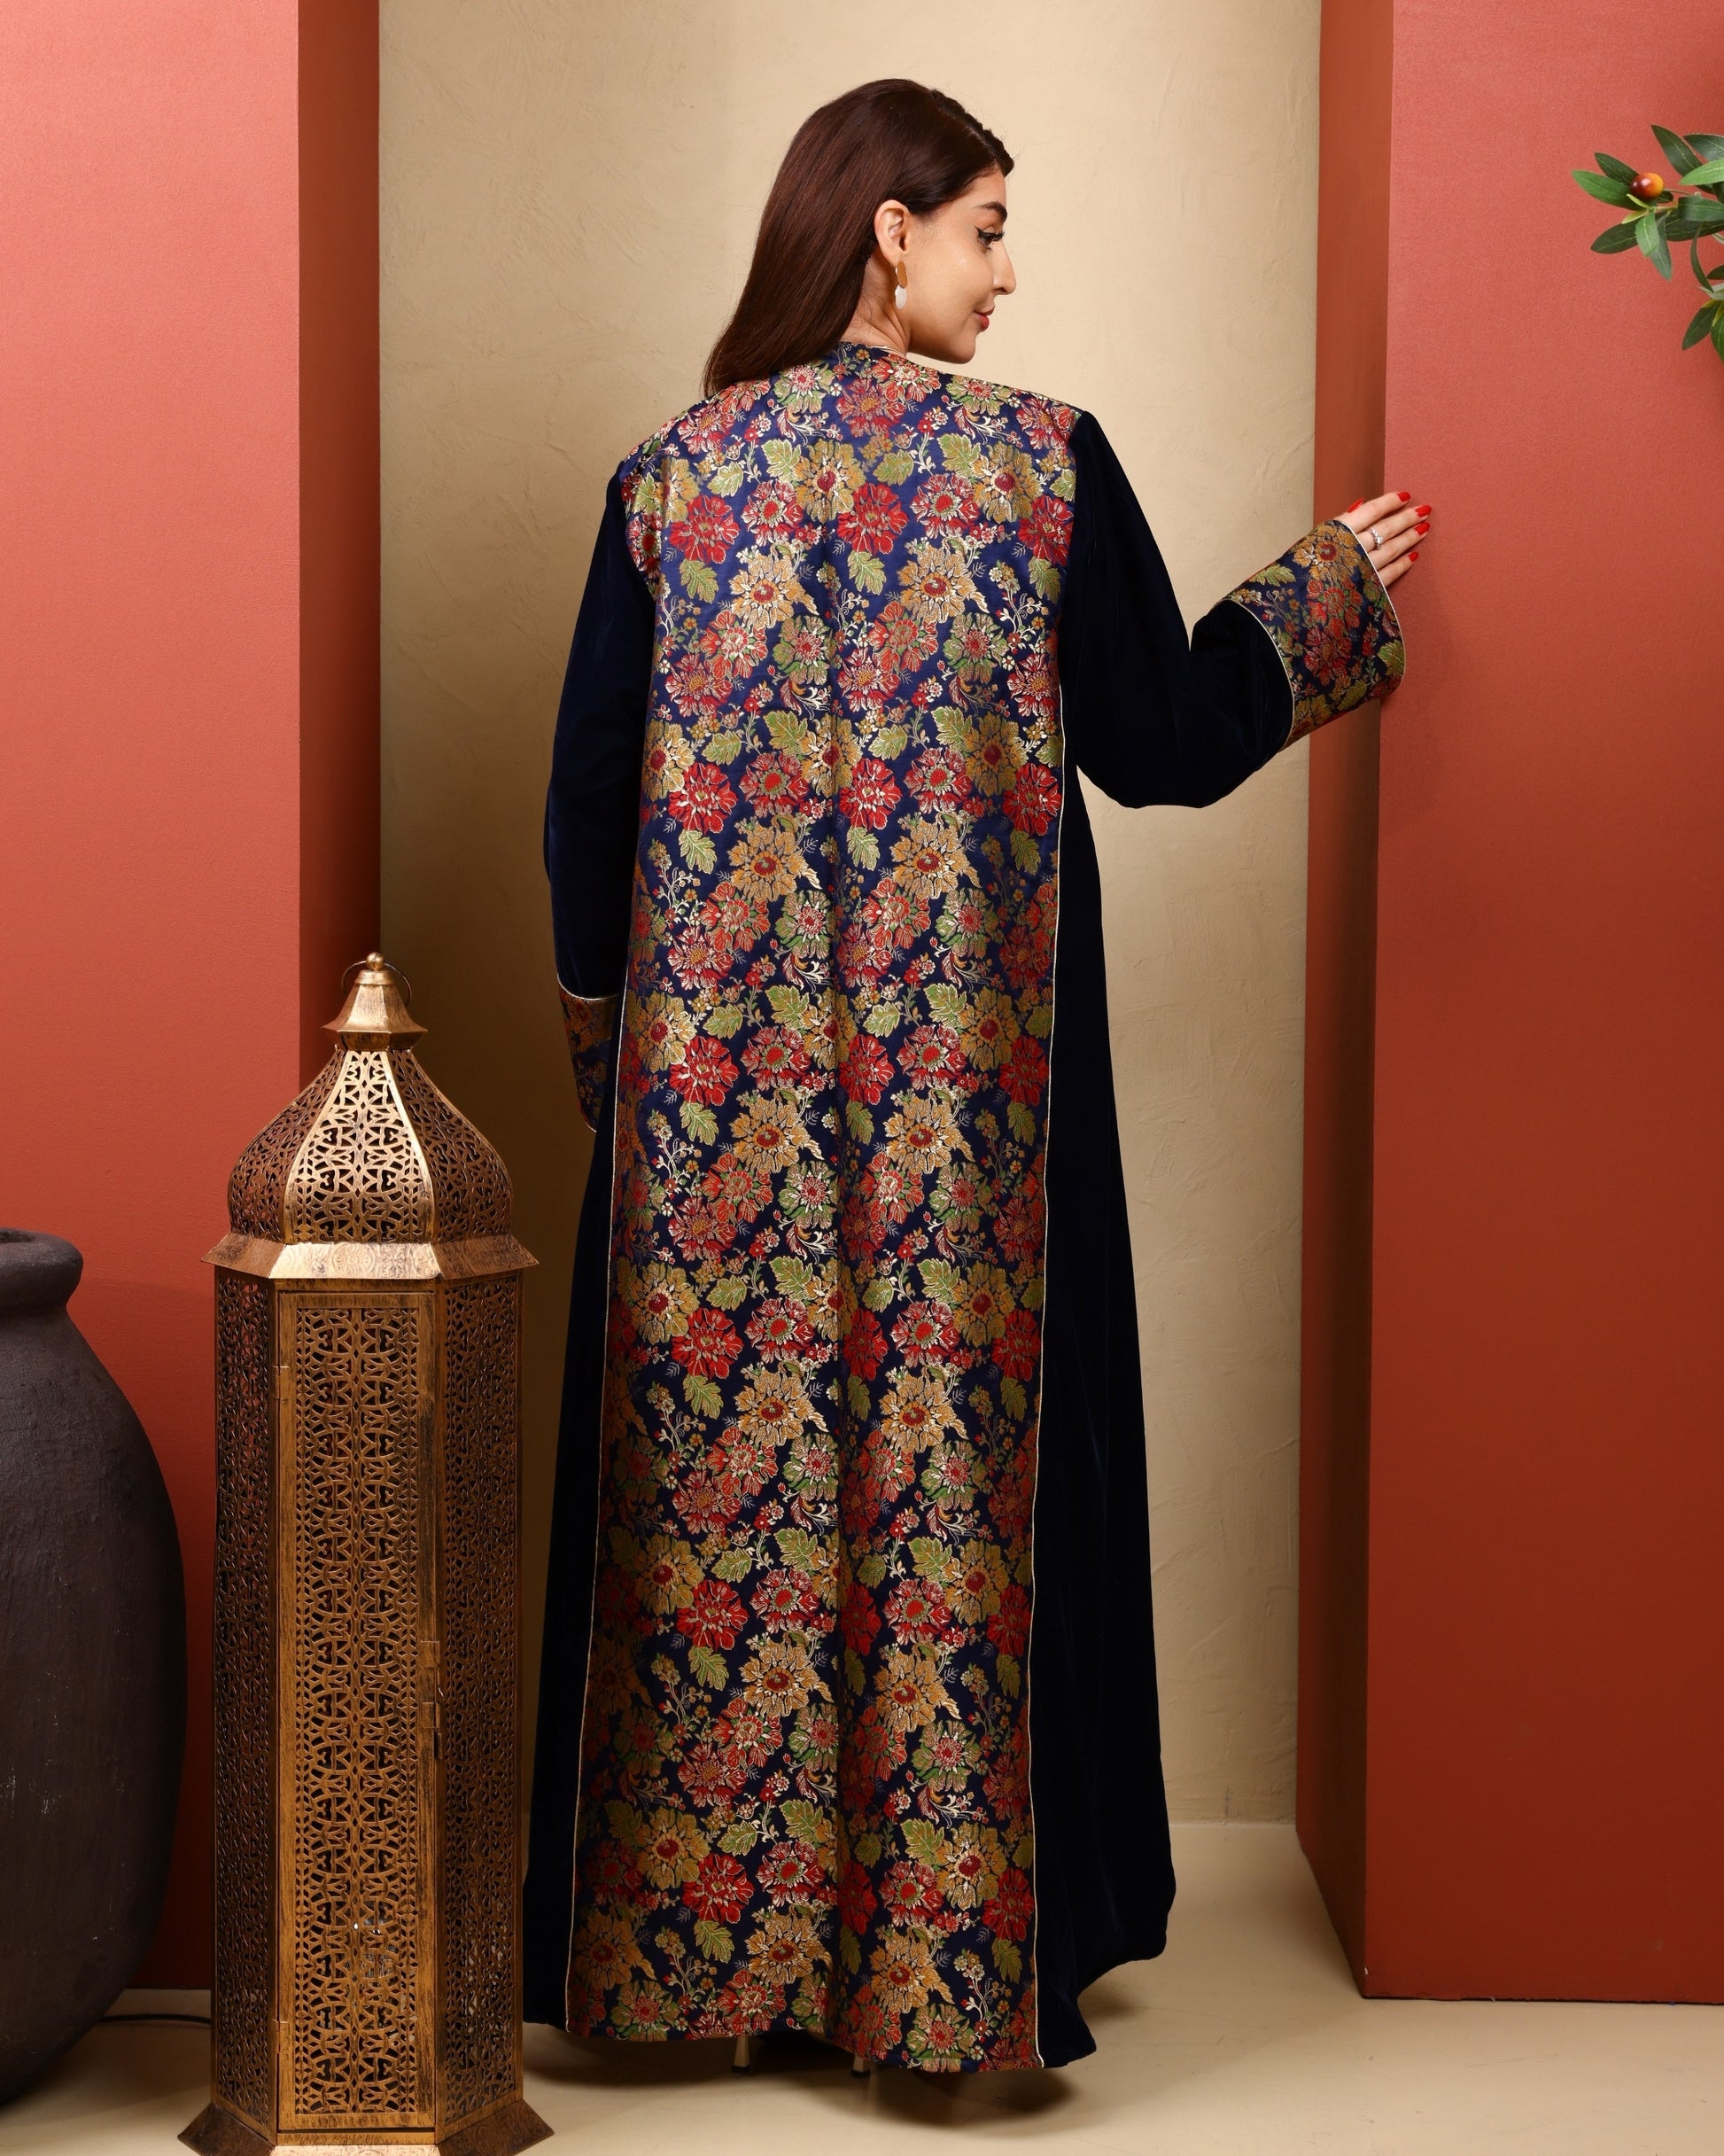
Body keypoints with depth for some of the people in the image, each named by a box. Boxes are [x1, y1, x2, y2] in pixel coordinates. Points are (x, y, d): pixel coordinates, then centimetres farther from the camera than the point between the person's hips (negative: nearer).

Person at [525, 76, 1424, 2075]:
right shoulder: (1048, 463, -5)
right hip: (971, 1072, -2)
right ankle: (938, 1948, 18)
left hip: (718, 1073, 2)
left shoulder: (668, 479, 2)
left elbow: (587, 804, 3)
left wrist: (610, 1049, 15)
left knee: (717, 1466, 10)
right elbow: (1164, 739, 0)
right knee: (954, 1457, 7)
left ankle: (690, 1932, 22)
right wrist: (1330, 588, 16)